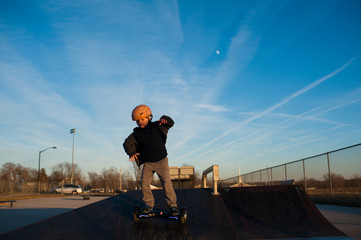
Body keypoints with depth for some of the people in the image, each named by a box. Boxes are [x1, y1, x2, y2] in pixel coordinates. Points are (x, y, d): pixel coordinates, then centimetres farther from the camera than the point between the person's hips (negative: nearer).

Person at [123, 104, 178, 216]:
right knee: (145, 184, -4)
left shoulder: (156, 127, -1)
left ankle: (172, 205, 0)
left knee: (167, 183, -10)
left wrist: (164, 119, -24)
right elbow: (127, 143, 0)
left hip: (161, 161, -3)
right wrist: (131, 152, -18)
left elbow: (170, 123, -2)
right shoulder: (136, 133, 4)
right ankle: (149, 204, 13)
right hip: (147, 163, 3)